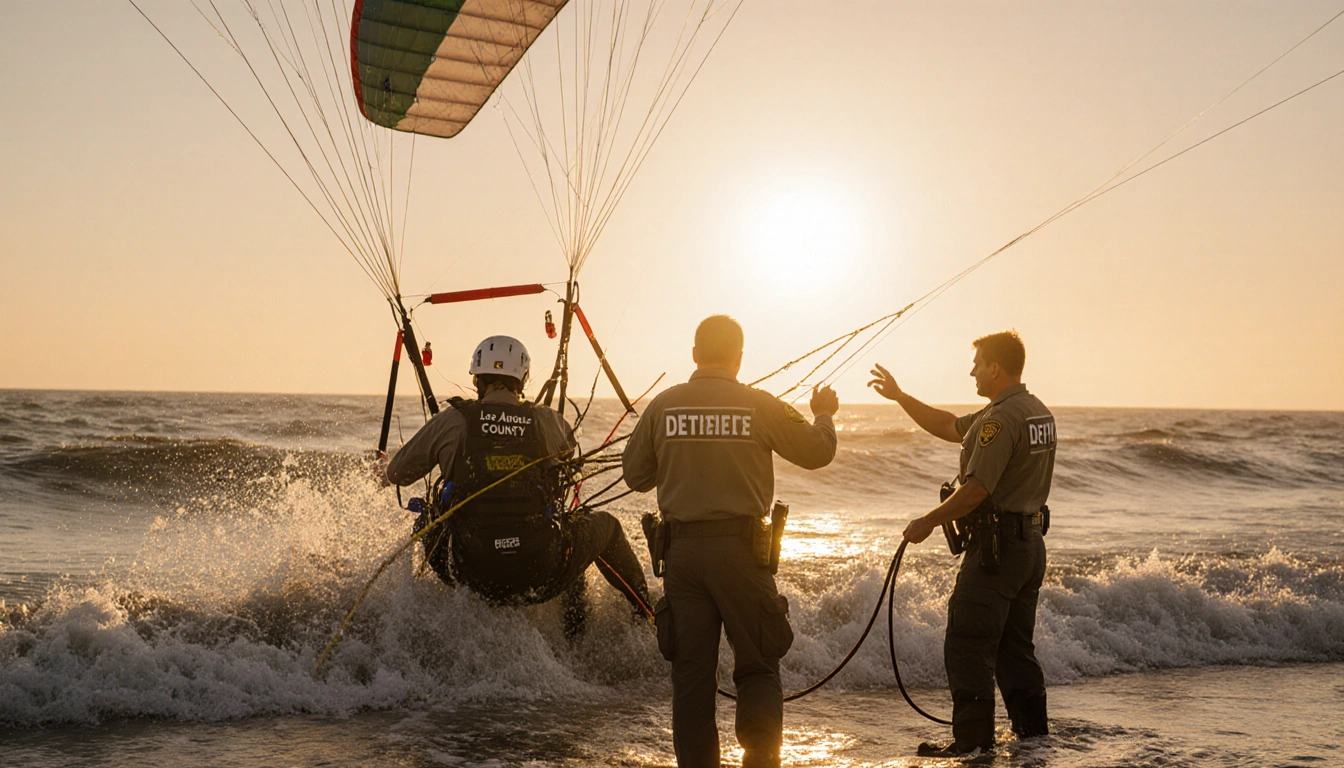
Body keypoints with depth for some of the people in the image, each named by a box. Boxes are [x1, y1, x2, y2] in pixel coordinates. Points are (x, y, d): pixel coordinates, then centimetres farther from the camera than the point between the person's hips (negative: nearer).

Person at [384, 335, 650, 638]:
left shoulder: (452, 421, 0)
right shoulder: (548, 422, 2)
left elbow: (395, 474, 12)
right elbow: (570, 451, 27)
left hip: (474, 577, 1)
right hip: (542, 578, 0)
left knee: (426, 523, 31)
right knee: (604, 524, 27)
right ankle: (649, 615, 31)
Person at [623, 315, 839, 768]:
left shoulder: (663, 406, 1)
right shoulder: (760, 406, -4)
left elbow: (635, 476, 10)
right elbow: (817, 453, 8)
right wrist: (824, 415, 28)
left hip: (682, 550, 2)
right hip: (740, 547, -2)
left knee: (691, 671, 10)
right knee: (758, 667, 8)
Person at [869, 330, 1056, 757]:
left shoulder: (1001, 419, -19)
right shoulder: (1038, 412, 14)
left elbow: (977, 490, -23)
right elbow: (950, 427, 20)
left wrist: (927, 522, -12)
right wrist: (899, 396, 21)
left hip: (997, 545, -10)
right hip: (1030, 541, 10)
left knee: (967, 645, -4)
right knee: (1015, 645, 18)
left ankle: (973, 738, -3)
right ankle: (1032, 729, 24)